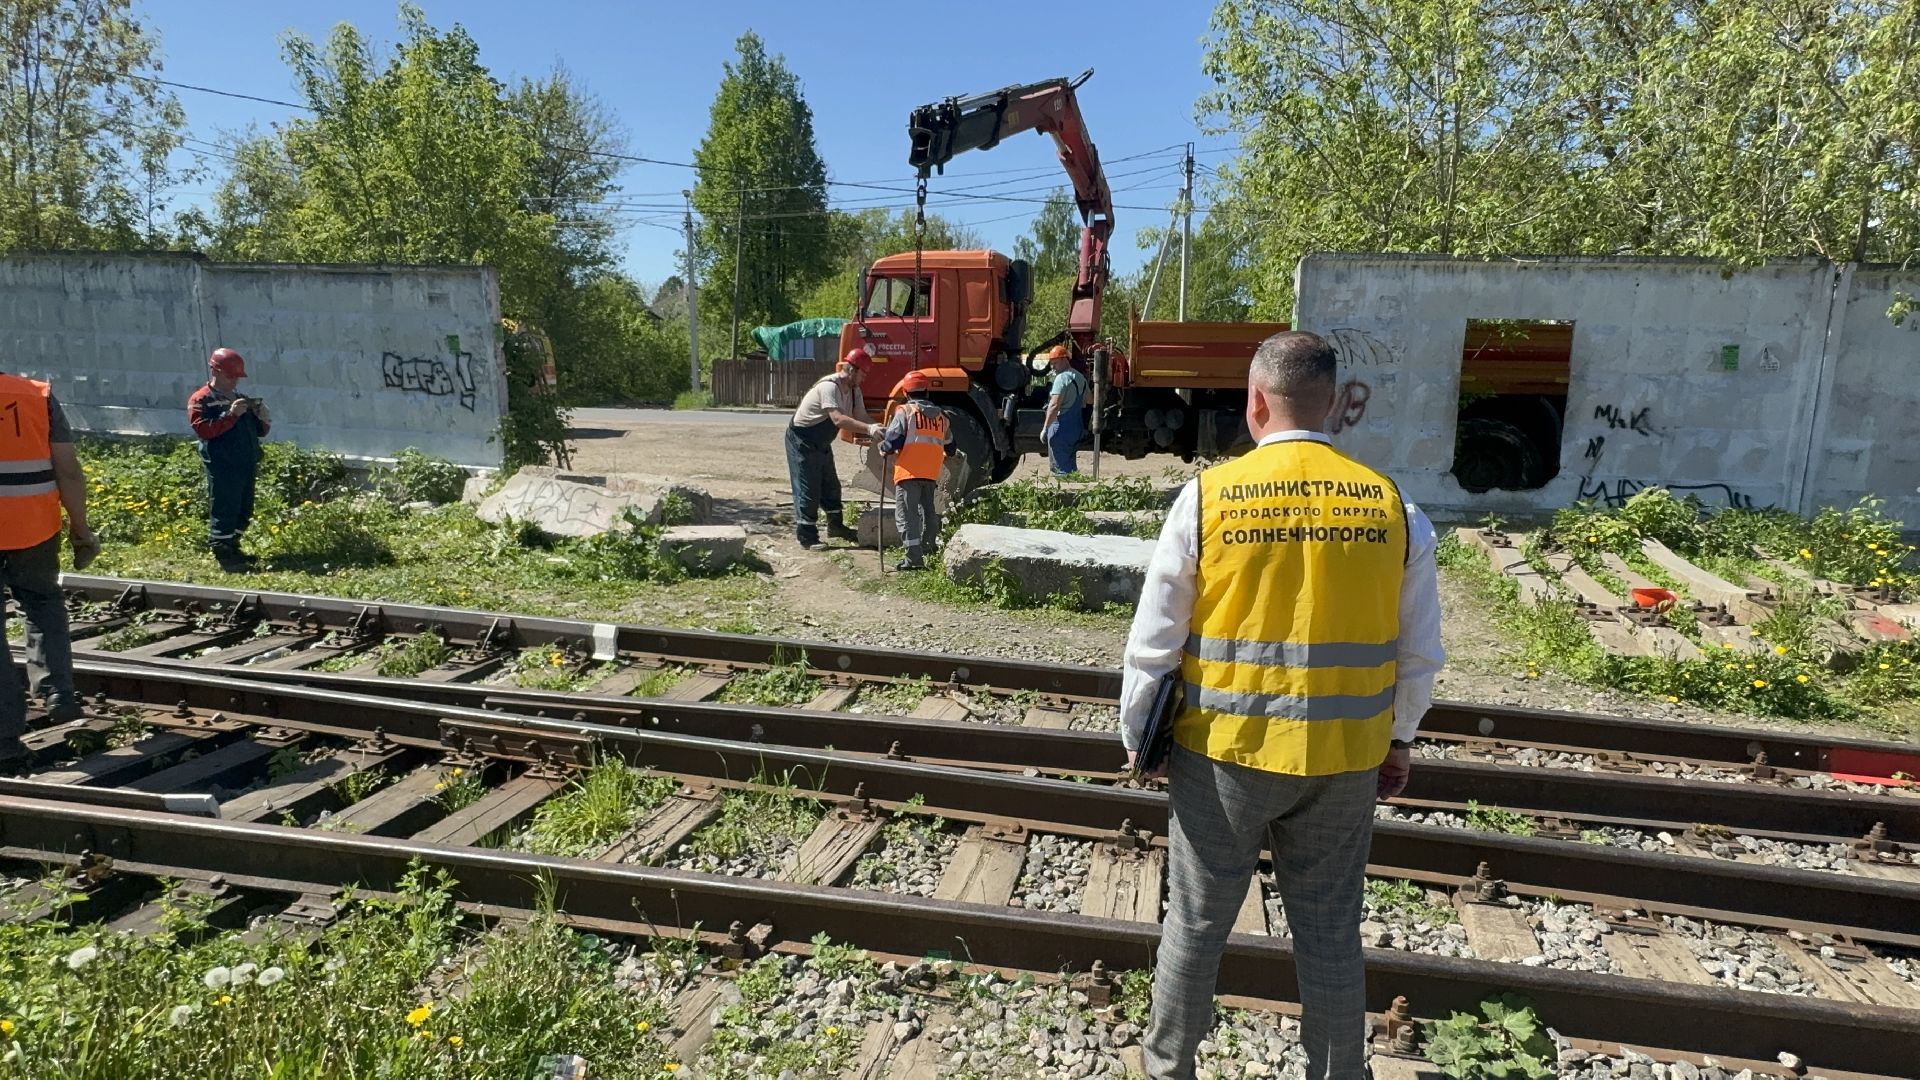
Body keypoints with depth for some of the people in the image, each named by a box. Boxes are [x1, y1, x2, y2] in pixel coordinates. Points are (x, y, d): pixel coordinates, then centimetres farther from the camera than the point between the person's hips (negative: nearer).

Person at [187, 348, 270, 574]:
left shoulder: (240, 398, 20)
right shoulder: (201, 400, -3)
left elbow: (260, 431, 23)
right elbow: (203, 430, -18)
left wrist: (262, 417, 2)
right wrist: (231, 415, -22)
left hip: (246, 466, 8)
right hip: (222, 468, -8)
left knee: (244, 512, 13)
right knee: (223, 511, -6)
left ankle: (233, 548, 24)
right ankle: (224, 556, -3)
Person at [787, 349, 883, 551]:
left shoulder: (854, 390, -1)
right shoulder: (829, 387, -30)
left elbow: (861, 418, -2)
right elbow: (838, 419, -43)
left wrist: (875, 432, -21)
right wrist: (869, 429, -50)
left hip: (821, 443, 9)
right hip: (802, 441, -9)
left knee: (831, 486, 17)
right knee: (807, 490, -6)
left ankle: (835, 526, 33)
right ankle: (807, 537, 0)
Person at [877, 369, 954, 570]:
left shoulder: (905, 411, -3)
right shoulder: (941, 415, 14)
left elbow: (893, 440, -13)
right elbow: (949, 448, 23)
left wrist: (883, 447, 8)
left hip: (909, 471, -5)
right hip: (932, 473, 6)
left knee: (907, 514, -4)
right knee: (929, 513, 21)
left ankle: (914, 557, -10)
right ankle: (931, 553, 30)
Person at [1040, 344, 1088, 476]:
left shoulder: (1062, 377, -15)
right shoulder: (1080, 378, 14)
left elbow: (1054, 405, -22)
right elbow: (1086, 401, 25)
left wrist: (1045, 428, -20)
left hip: (1061, 427, -9)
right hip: (1077, 426, 9)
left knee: (1060, 469, -6)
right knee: (1071, 465, 16)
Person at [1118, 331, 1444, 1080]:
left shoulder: (1208, 496, -11)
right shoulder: (1392, 506, -4)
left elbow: (1153, 641, -7)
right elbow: (1418, 652, 4)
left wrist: (1136, 733, 7)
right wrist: (1398, 737, 19)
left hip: (1223, 750, -2)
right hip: (1344, 757, 2)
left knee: (1196, 924, 15)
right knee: (1330, 933, 17)